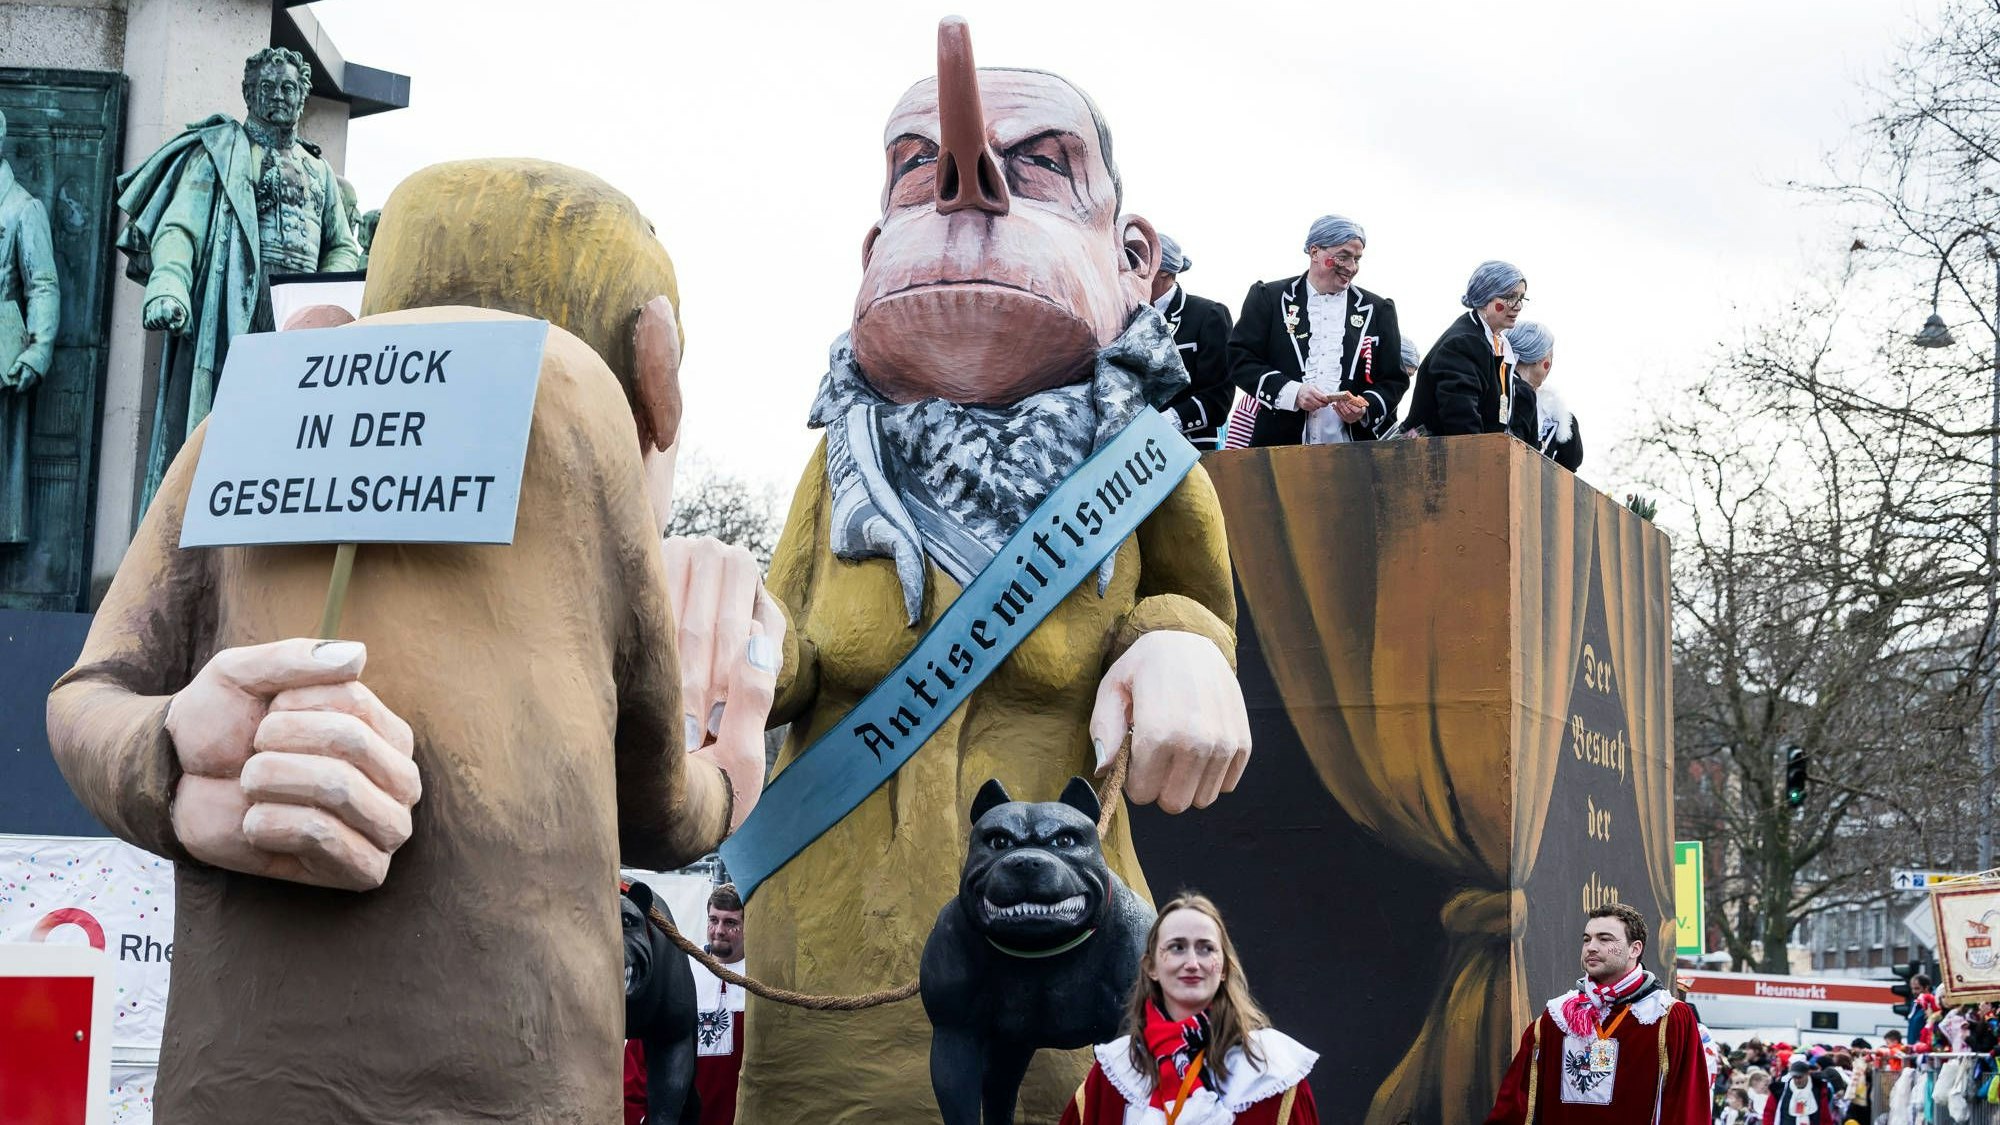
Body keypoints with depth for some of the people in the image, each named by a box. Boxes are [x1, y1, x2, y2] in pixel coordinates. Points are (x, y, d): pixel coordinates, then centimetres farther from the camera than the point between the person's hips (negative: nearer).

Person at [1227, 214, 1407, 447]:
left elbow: (1394, 381, 14)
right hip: (1282, 445, -2)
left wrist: (1366, 408, -8)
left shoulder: (1378, 310, 14)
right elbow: (1240, 360, 2)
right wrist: (1292, 392, -12)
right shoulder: (1268, 297, 8)